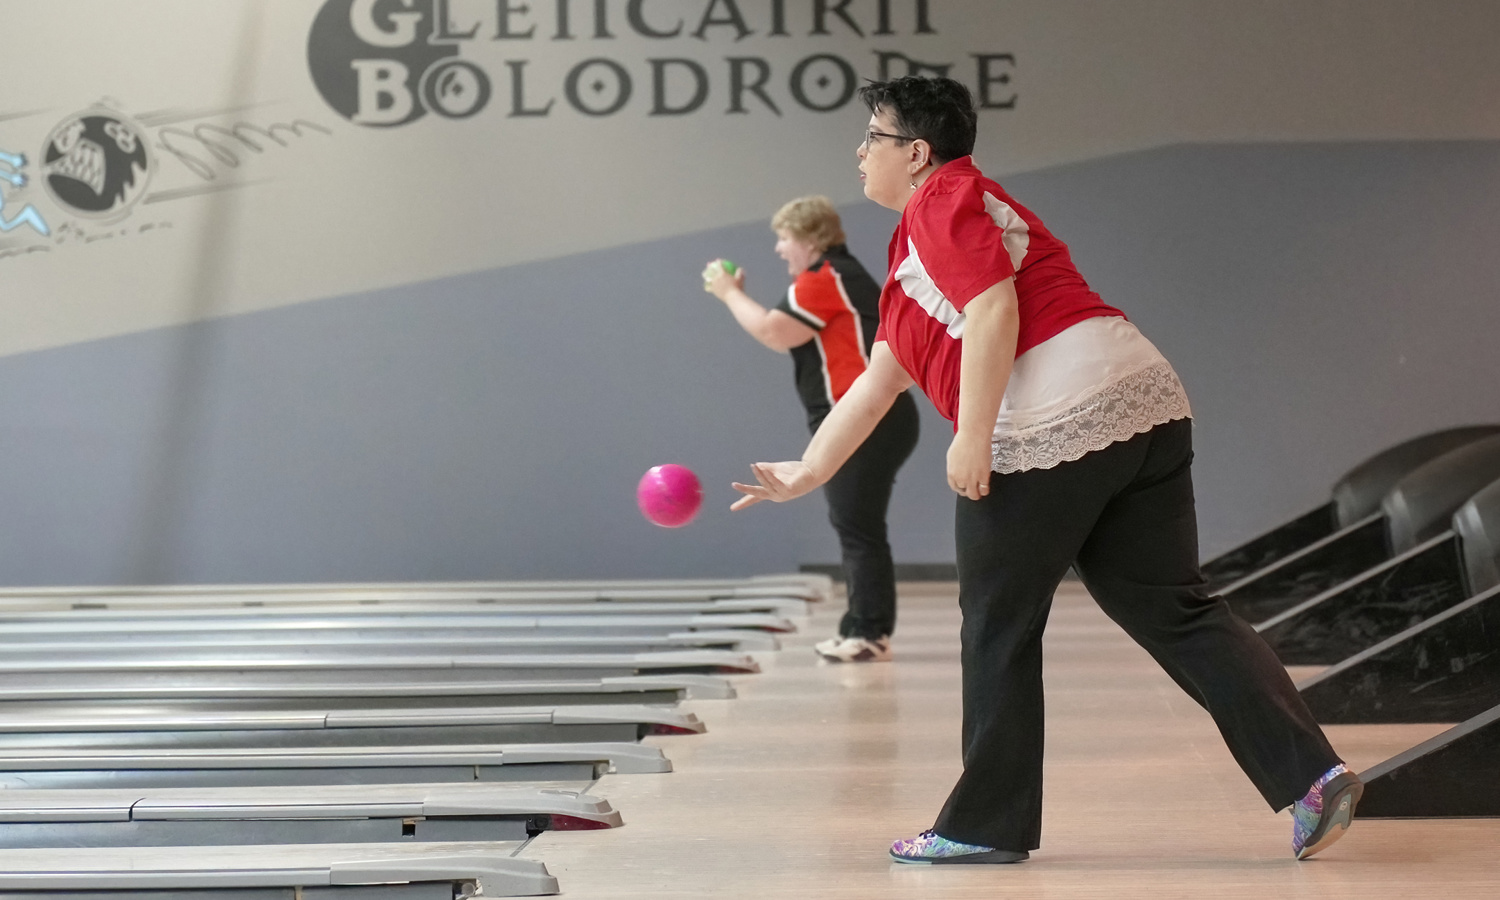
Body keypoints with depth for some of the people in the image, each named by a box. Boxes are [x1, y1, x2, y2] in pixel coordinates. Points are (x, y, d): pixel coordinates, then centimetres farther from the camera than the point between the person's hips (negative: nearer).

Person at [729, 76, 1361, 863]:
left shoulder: (943, 203, -1)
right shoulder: (922, 235, 29)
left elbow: (993, 310, -17)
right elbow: (878, 379, 31)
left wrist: (973, 438, -17)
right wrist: (809, 472, 31)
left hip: (1052, 430, -9)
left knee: (999, 628, 5)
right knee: (1174, 613, 7)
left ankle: (985, 825, 15)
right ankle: (1312, 775, -2)